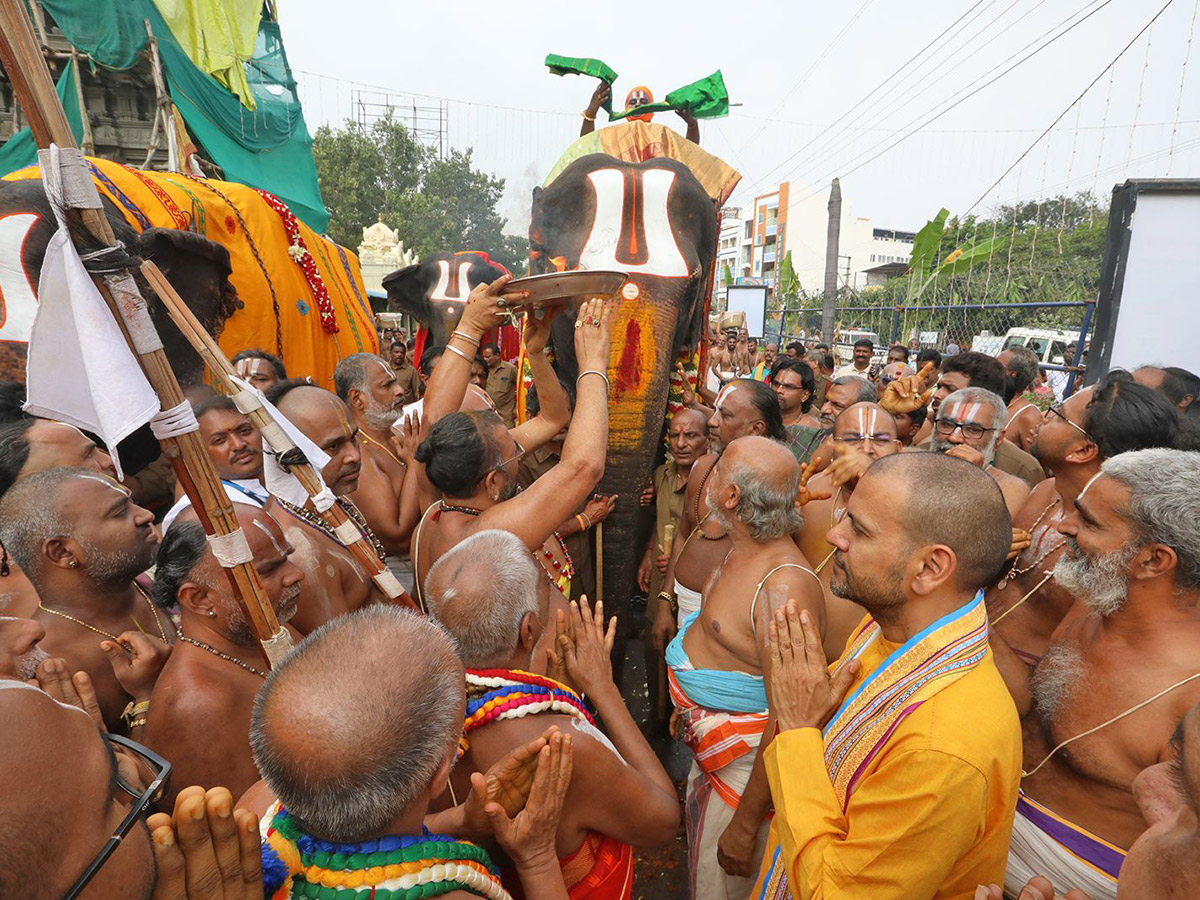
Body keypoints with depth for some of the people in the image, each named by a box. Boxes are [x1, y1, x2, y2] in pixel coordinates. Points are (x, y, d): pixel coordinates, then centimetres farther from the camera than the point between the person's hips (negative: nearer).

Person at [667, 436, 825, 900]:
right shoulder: (741, 552, -3)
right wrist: (689, 708, 22)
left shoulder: (786, 586, -33)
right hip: (710, 751, 8)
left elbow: (786, 720, -30)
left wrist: (745, 826, -22)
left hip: (747, 768, -8)